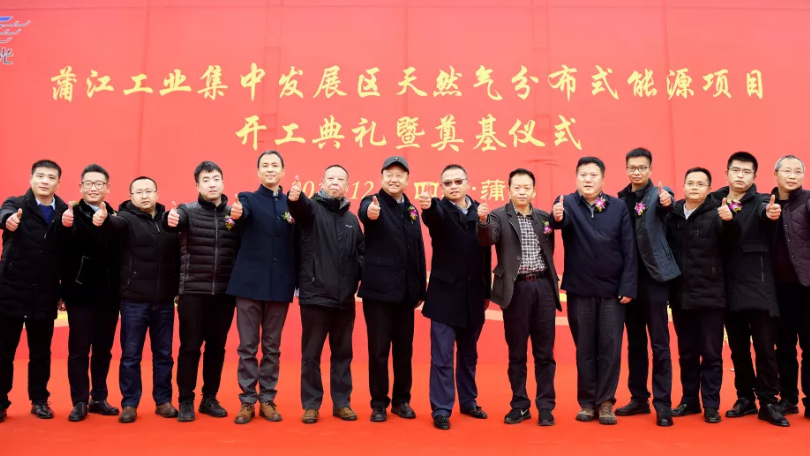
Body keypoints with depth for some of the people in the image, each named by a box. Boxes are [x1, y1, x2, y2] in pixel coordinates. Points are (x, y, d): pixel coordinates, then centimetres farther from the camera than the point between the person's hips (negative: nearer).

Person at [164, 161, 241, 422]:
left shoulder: (234, 212, 5)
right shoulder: (189, 211, 1)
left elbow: (244, 247, -7)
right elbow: (174, 220, -21)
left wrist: (239, 217, -25)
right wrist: (170, 218, -45)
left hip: (224, 293, 2)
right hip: (193, 291, -2)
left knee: (217, 347, 11)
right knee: (190, 347, 3)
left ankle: (210, 398, 25)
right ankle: (186, 401, 17)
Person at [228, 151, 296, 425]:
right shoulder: (248, 198, 4)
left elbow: (297, 242, 8)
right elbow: (241, 212, -21)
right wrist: (237, 213, -43)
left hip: (279, 284, 2)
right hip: (250, 282, -1)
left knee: (272, 346, 9)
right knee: (248, 346, 3)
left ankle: (267, 399, 20)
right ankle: (247, 401, 14)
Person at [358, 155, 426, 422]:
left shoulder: (412, 211, 12)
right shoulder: (373, 202, -4)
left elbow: (419, 252, 13)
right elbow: (364, 212, -30)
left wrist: (421, 289, 11)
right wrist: (370, 213, -55)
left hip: (406, 291, 5)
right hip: (379, 289, -5)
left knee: (404, 348, 12)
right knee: (378, 349, 2)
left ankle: (402, 400, 26)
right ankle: (379, 403, 17)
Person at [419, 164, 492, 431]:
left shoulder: (479, 211, 5)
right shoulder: (439, 211, -5)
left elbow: (486, 253, 7)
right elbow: (434, 216, -31)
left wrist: (487, 292, 7)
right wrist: (427, 206, -55)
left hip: (473, 295, 4)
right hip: (445, 294, -4)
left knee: (469, 354, 17)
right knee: (442, 356, -1)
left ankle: (468, 402, 31)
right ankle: (441, 410, 9)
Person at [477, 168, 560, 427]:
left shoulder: (544, 217, 11)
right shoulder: (499, 216, 0)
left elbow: (550, 251, 12)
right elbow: (487, 239, -18)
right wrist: (483, 220, -38)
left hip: (543, 286, 2)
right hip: (516, 289, -2)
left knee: (544, 352, 7)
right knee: (517, 352, 7)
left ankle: (545, 407, 17)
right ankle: (520, 406, 19)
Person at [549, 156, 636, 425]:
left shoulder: (619, 207, 0)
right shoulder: (567, 203, -1)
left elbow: (629, 250, -2)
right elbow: (562, 220, -24)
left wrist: (628, 286, -7)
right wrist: (558, 217, -47)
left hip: (612, 290, 0)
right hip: (579, 290, 0)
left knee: (610, 348, 4)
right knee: (584, 348, 9)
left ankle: (605, 402, 16)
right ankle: (587, 402, 20)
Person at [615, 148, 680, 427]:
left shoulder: (659, 194, -3)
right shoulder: (620, 199, 10)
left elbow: (666, 204, -27)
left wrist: (667, 202, -49)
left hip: (653, 275, -5)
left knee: (659, 343, 0)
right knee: (635, 342, 13)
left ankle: (663, 404, 6)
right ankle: (639, 398, 24)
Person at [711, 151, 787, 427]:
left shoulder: (761, 202, -3)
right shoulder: (715, 202, 6)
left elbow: (763, 211, -26)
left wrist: (771, 214, -48)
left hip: (759, 285, -2)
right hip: (729, 287, 3)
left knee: (764, 347, 1)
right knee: (737, 347, 12)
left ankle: (768, 403, 13)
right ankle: (745, 398, 25)